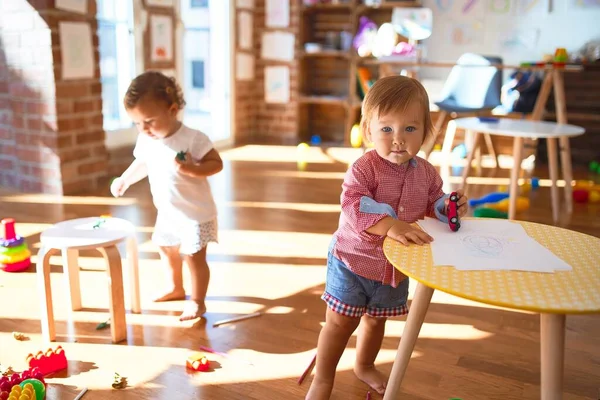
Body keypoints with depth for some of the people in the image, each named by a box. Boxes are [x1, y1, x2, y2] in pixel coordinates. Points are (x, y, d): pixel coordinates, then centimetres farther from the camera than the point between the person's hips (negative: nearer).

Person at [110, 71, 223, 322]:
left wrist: (192, 169, -37)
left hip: (196, 214, -8)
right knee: (166, 250, 24)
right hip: (167, 213, 8)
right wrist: (124, 180, 9)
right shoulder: (145, 140, -5)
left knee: (194, 256, -1)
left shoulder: (193, 139, -25)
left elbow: (217, 164, -23)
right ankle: (175, 288, 47)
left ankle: (197, 301, 16)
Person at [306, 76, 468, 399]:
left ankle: (365, 366, 51)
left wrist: (447, 207, -13)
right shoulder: (363, 169, -23)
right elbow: (353, 208, -34)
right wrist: (390, 225, -48)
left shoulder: (425, 173, -4)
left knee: (376, 321, 24)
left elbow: (432, 202, 11)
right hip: (352, 262, -5)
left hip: (397, 266, 5)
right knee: (340, 323, 6)